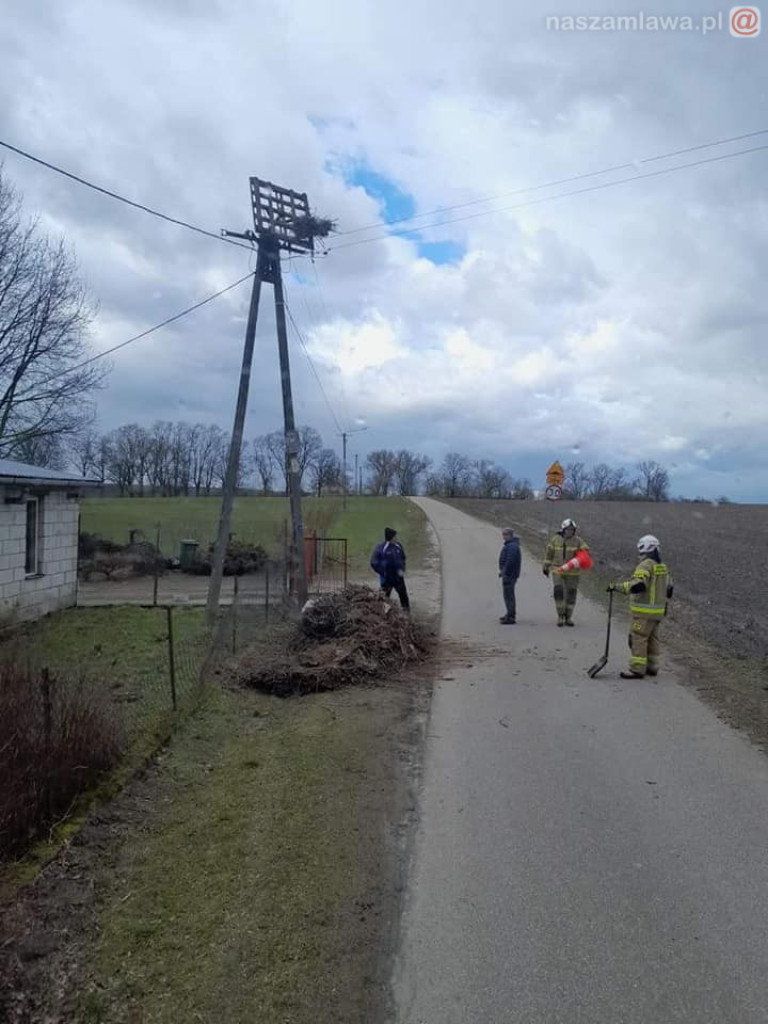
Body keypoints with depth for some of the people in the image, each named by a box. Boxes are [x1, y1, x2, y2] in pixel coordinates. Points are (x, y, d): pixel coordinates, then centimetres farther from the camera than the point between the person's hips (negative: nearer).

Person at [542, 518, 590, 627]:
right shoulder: (555, 539, 1)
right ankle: (560, 615, 1)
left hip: (572, 572, 0)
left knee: (571, 593, 3)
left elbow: (586, 551, -1)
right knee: (558, 591, -13)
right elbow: (549, 553, 9)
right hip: (558, 570, 0)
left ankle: (568, 617, 17)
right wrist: (546, 567, 10)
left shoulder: (577, 540, -2)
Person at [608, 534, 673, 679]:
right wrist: (664, 605, 30)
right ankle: (652, 667, 22)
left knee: (638, 638, -6)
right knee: (652, 638, 16)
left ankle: (637, 669, -5)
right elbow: (669, 588, 20)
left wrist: (617, 586, -24)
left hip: (644, 611, -9)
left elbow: (637, 584, -29)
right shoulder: (663, 567, 13)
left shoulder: (646, 565, -16)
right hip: (658, 611, 9)